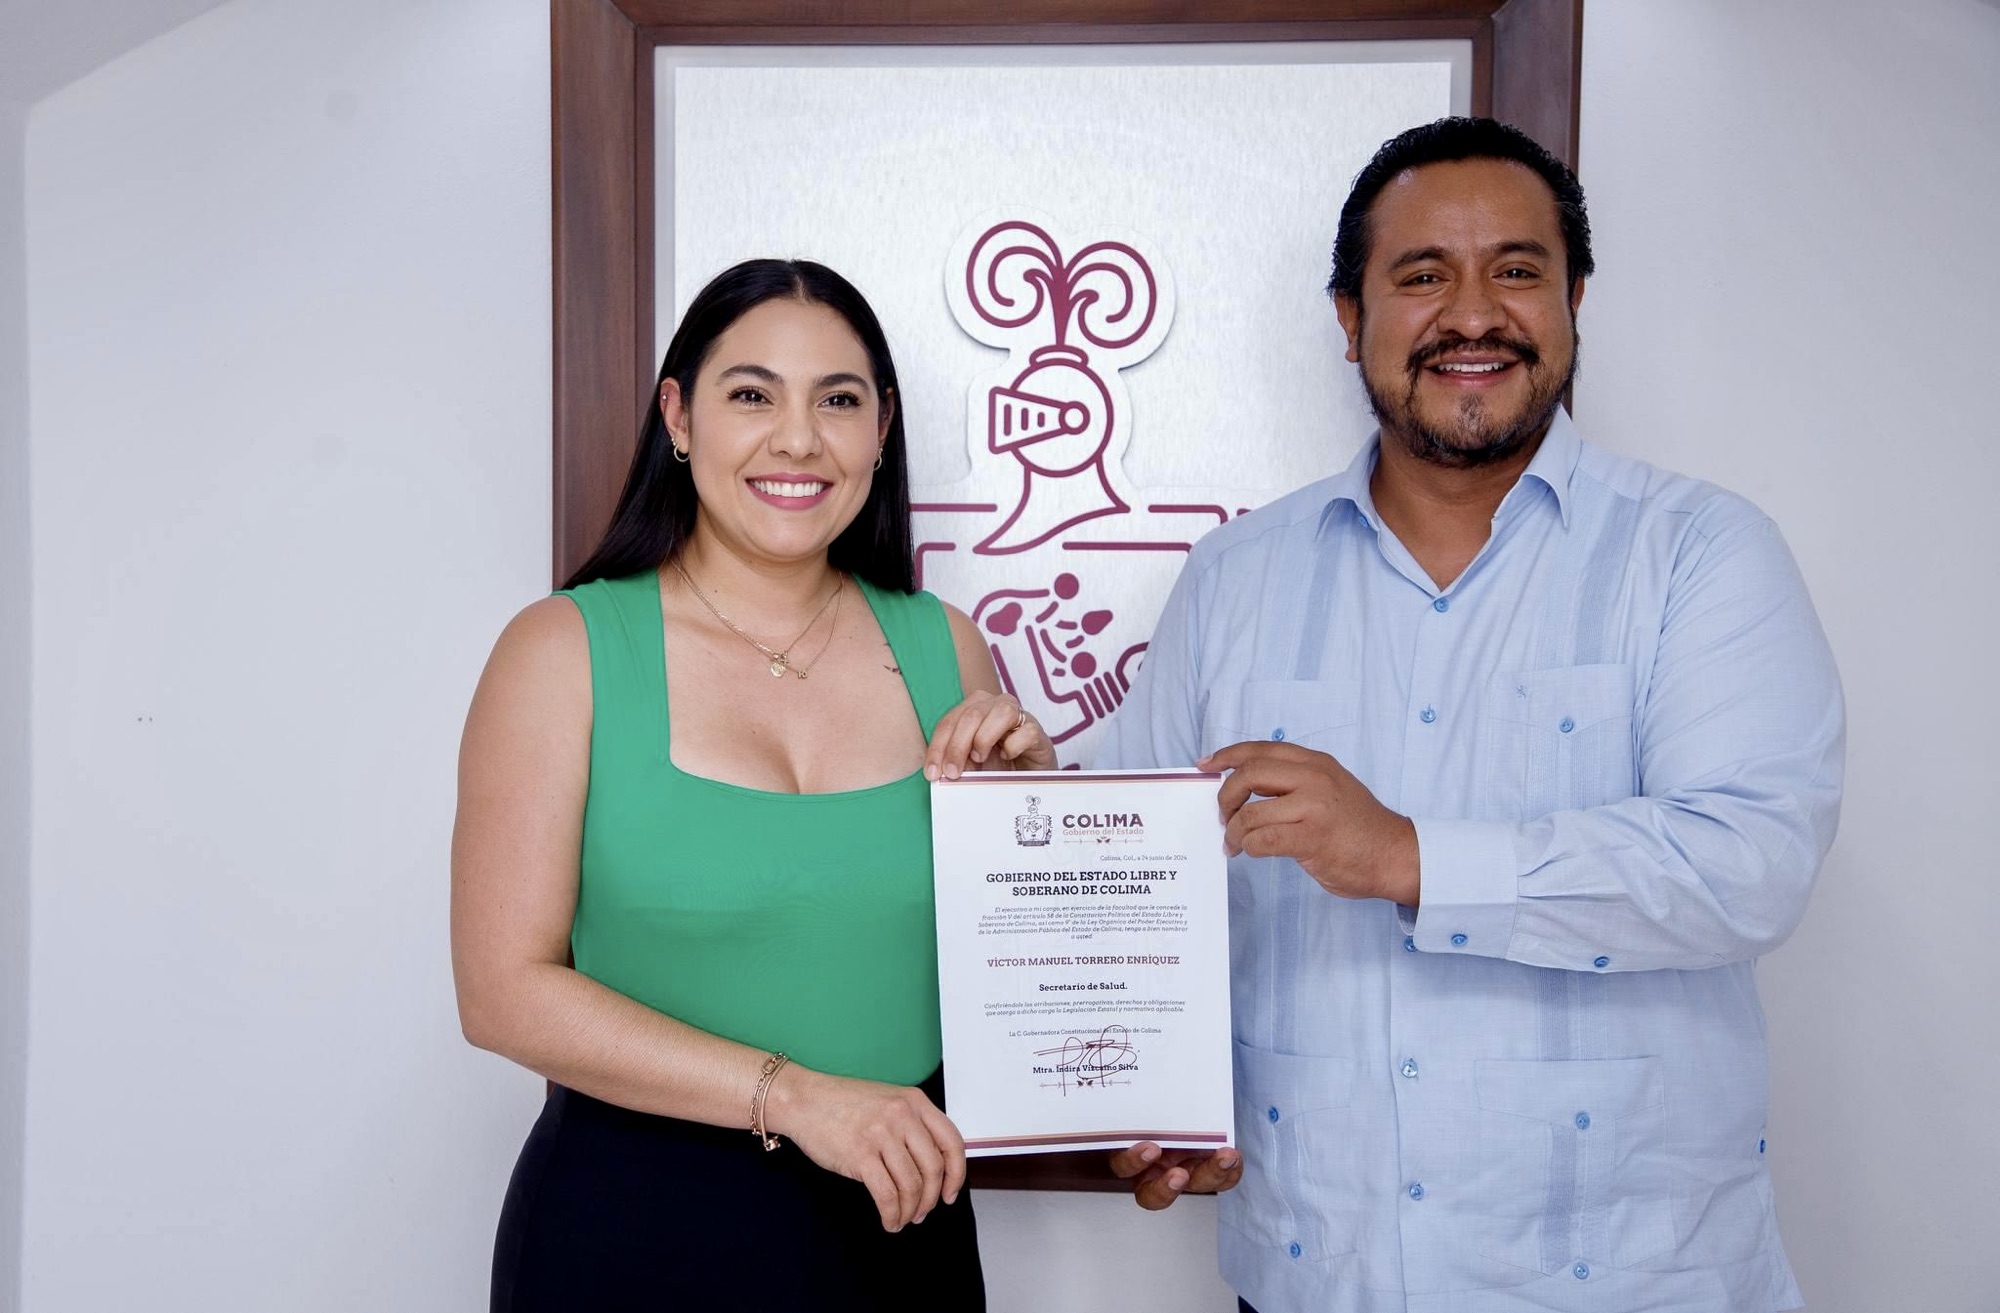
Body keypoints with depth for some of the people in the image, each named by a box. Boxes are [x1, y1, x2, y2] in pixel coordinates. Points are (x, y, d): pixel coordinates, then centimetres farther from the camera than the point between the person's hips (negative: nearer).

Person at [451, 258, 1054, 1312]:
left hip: (901, 1224, 4)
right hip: (634, 1225, -3)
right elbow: (506, 990, -12)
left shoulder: (944, 649, 1)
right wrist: (792, 1096, -19)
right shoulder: (564, 651, -8)